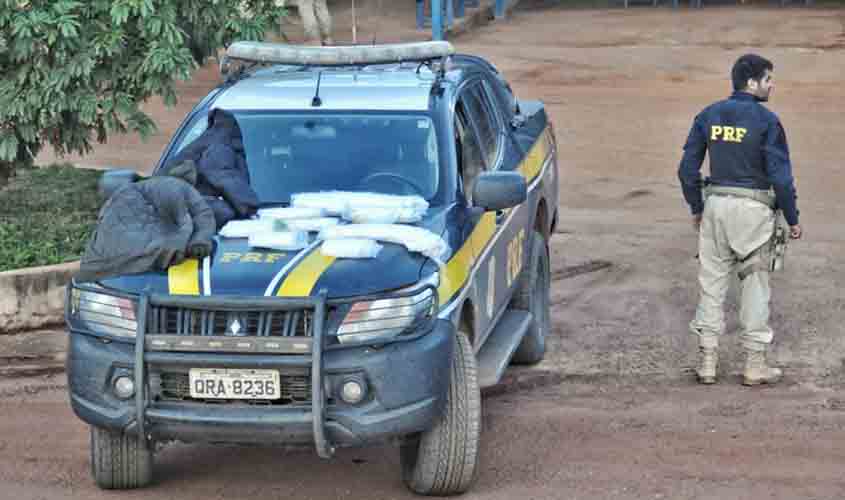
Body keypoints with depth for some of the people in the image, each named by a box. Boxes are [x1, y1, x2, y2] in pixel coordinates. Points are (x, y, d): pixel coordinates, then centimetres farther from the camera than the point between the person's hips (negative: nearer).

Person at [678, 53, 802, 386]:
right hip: (754, 208, -4)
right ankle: (754, 364, 9)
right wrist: (792, 219, -3)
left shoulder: (708, 115, 4)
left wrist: (696, 208, 17)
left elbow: (688, 169, 6)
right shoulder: (766, 121, -10)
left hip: (716, 204, 4)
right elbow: (781, 176, -12)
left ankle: (707, 362, 11)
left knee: (712, 282, 10)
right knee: (755, 284, 5)